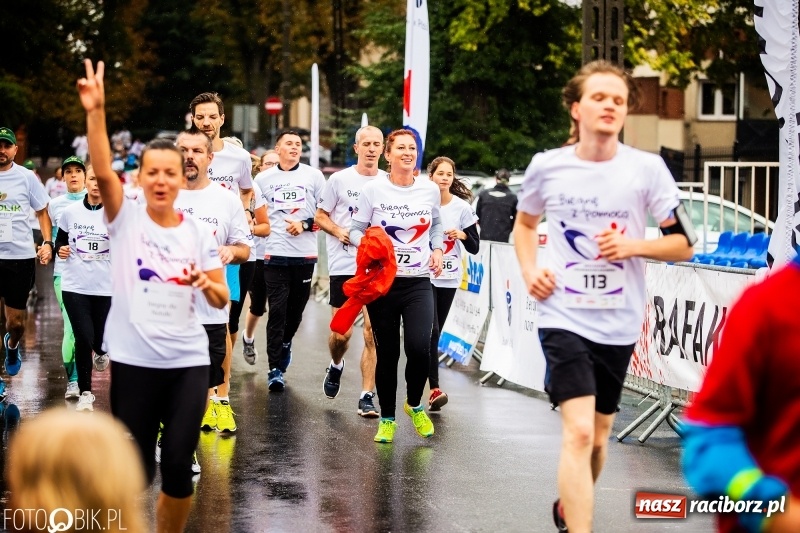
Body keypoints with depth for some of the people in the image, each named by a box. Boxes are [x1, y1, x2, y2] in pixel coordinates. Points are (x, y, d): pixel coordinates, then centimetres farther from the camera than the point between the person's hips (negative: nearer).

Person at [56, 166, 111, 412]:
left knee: (102, 342, 5)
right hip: (75, 285, 1)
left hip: (107, 287, 0)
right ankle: (85, 393, 8)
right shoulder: (71, 211, 3)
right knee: (83, 339, -9)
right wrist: (60, 250, -5)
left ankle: (101, 352, 46)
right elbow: (60, 240, 16)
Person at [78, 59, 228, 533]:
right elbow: (103, 172, -20)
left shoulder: (198, 232, 4)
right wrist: (96, 112, -34)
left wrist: (207, 285, -15)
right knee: (135, 468, 3)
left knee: (178, 466, 0)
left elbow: (222, 300, 8)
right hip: (134, 360, -2)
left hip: (188, 360, 2)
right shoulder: (125, 218, -2)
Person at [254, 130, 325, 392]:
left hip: (305, 255, 1)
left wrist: (305, 224, -9)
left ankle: (285, 343, 39)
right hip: (275, 255, -1)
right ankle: (275, 368, -5)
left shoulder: (313, 176, 6)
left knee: (296, 309, 9)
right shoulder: (263, 179, 8)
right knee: (277, 311, -7)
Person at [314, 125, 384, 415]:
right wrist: (339, 232, -11)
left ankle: (367, 397, -1)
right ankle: (336, 366, 35)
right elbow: (321, 216, 7)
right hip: (344, 265, -1)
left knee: (372, 334, -5)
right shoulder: (339, 180, 2)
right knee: (342, 332, 2)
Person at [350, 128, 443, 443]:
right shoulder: (373, 190, -2)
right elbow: (356, 229, 4)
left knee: (419, 347, -16)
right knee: (387, 352, 3)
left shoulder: (430, 190, 5)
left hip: (418, 282, 1)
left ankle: (414, 405, 12)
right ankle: (387, 419, 20)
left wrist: (438, 249, 7)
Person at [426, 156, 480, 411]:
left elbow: (475, 247, 2)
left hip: (449, 278, 3)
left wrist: (462, 235, -16)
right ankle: (434, 389, -18)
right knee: (431, 331, -16)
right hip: (423, 276, -3)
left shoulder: (462, 208, 1)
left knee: (435, 332, 9)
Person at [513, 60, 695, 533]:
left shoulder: (647, 168, -6)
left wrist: (632, 245, -18)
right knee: (579, 431, -18)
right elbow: (525, 222, 17)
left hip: (619, 323, 2)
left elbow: (683, 244, -1)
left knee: (600, 431, 18)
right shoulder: (547, 166, -3)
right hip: (565, 317, -2)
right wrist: (530, 271, 0)